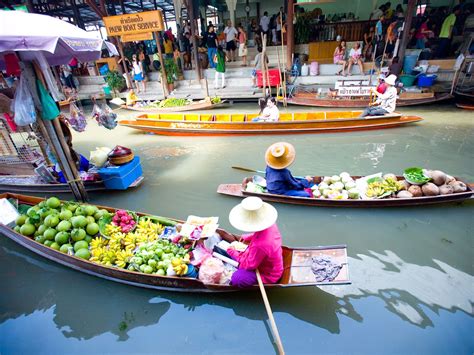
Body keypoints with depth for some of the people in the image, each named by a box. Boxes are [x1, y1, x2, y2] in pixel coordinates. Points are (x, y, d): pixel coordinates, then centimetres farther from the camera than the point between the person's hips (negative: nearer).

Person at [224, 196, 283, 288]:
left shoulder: (259, 245, -44)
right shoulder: (270, 225, -21)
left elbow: (249, 265, -25)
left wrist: (233, 252, -14)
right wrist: (248, 237, 1)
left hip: (268, 275, -8)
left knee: (237, 278, -21)